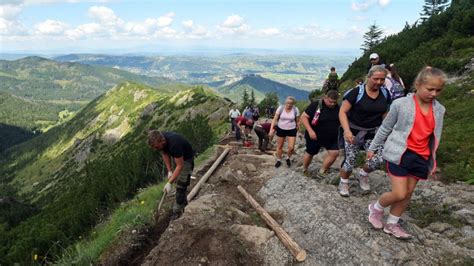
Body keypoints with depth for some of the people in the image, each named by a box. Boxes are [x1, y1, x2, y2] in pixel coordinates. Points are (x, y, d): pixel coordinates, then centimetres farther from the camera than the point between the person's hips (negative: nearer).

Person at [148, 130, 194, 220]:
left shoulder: (174, 144, -42)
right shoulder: (159, 140, -20)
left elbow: (180, 166, -34)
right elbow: (165, 154, -2)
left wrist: (169, 183, -34)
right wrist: (169, 171, -7)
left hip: (186, 159, -7)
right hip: (177, 157, 7)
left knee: (181, 185, -7)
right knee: (177, 181, 18)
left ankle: (177, 210, 7)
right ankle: (184, 202, 39)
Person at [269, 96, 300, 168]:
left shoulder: (296, 110, -11)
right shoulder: (280, 108, -13)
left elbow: (297, 121, 1)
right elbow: (275, 119, -11)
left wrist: (297, 129, 6)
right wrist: (271, 129, -18)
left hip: (292, 130, 0)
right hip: (281, 129, 1)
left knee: (291, 147, -7)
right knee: (279, 146, 10)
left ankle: (288, 158, 23)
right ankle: (279, 160, 30)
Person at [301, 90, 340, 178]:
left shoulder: (338, 108, -2)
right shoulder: (315, 105, -18)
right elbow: (303, 117, -19)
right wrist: (310, 131, -26)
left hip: (331, 137, 4)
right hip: (315, 136, -4)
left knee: (334, 153, -7)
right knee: (310, 153, 10)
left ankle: (322, 171, 10)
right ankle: (304, 170, 36)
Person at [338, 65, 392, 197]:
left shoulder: (385, 93, 0)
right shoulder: (357, 92, -16)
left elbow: (384, 113, 14)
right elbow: (342, 112, -17)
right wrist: (346, 130, -29)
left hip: (373, 132, 4)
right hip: (354, 131, -4)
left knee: (377, 159, -10)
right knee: (350, 160, 1)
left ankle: (363, 175, 22)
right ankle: (343, 183, 29)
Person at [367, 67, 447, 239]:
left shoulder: (439, 110, 4)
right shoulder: (401, 104, -10)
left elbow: (436, 137, 12)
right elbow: (385, 128, 0)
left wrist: (433, 162, 13)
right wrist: (372, 148, 5)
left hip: (421, 158, 5)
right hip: (399, 154, -5)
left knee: (408, 194, 11)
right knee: (399, 194, -7)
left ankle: (392, 224, 26)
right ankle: (376, 208, 21)